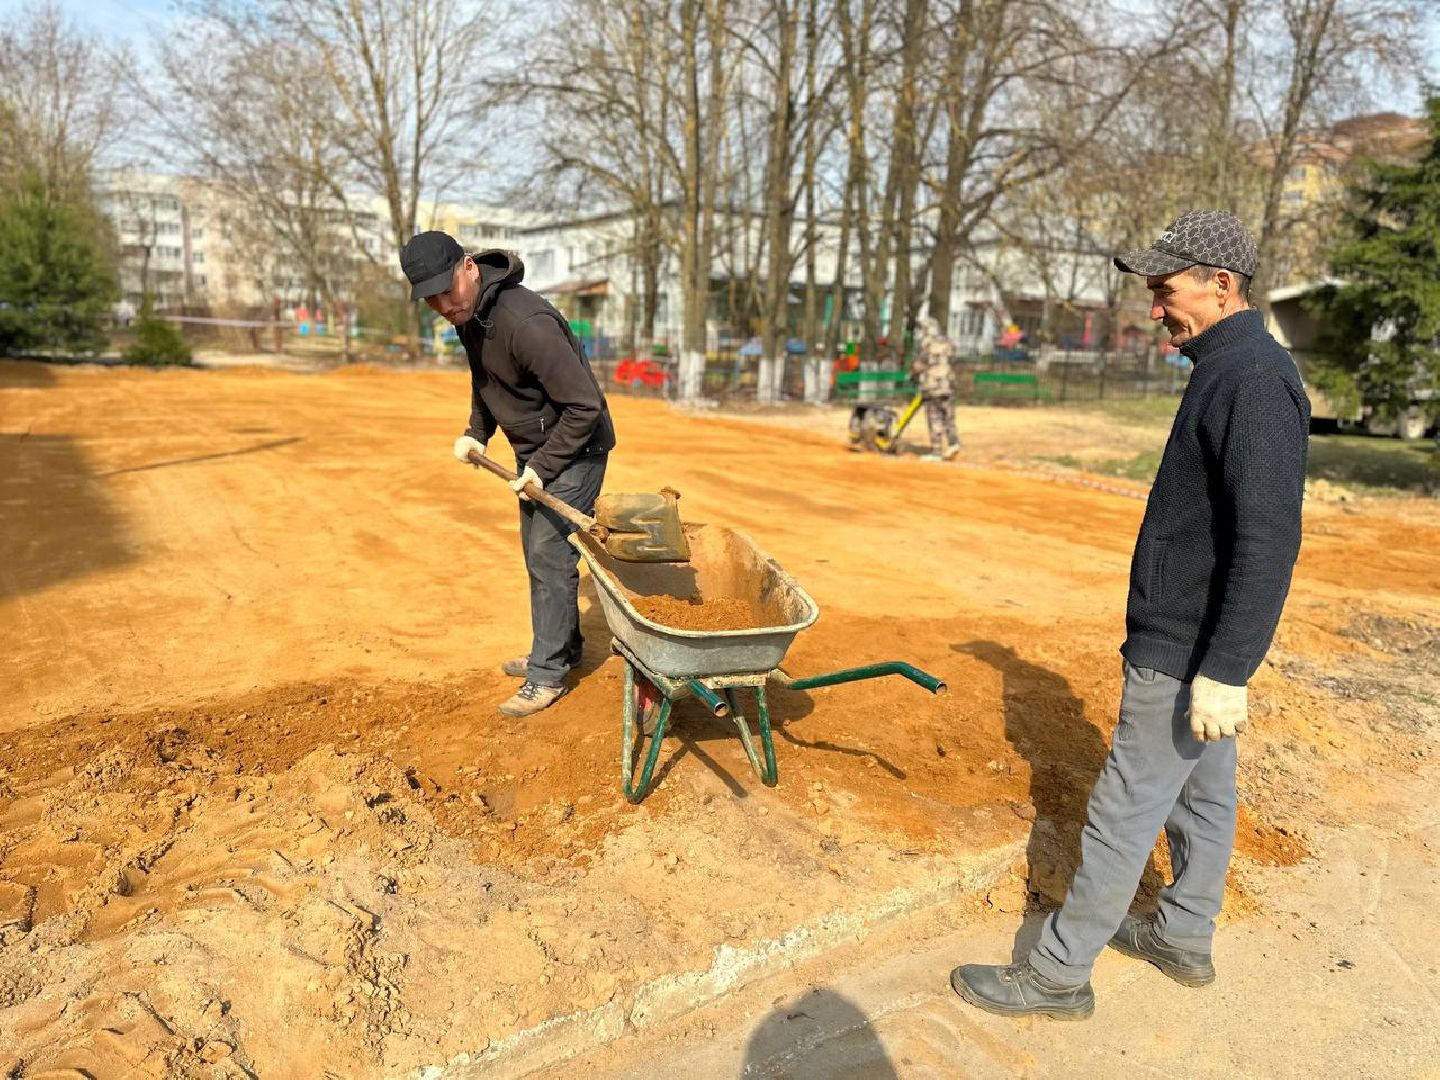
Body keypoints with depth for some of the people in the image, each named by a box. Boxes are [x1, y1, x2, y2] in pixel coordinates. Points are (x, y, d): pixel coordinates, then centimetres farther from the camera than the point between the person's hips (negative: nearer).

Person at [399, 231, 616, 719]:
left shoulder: (526, 323, -32)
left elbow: (585, 405, -29)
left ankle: (547, 674, 7)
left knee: (550, 558, -6)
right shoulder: (468, 313, -1)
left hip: (573, 451, -9)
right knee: (539, 555, 17)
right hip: (534, 450, 9)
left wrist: (543, 466, -23)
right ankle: (562, 648, 33)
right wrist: (476, 432, 5)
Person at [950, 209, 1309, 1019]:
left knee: (1124, 812, 0)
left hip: (1187, 655, -10)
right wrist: (1216, 660, 22)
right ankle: (1185, 938, 38)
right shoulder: (1230, 369, 11)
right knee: (1202, 795, 20)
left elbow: (1269, 542, -27)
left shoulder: (1254, 380, -21)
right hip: (1196, 643, 10)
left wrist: (1225, 671, -27)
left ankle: (1060, 973, 13)